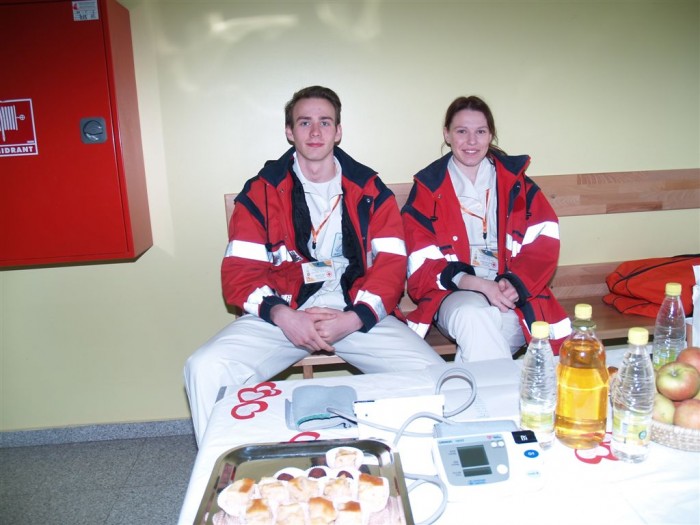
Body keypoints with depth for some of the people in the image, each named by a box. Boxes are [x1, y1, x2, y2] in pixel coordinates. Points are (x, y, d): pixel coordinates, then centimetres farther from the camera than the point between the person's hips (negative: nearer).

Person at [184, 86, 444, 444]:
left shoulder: (369, 189, 10)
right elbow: (238, 271, 1)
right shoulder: (261, 191, 8)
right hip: (283, 315, 0)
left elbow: (392, 263, 1)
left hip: (357, 314, 1)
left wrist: (352, 320, -15)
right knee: (205, 369, -23)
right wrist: (282, 316, -18)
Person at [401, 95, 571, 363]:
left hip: (515, 296, 1)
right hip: (453, 295, 0)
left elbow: (544, 241, 4)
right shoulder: (428, 188, 6)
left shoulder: (515, 180, 13)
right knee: (473, 316, -36)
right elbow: (422, 265, -2)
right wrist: (478, 284, -16)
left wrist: (515, 282, -15)